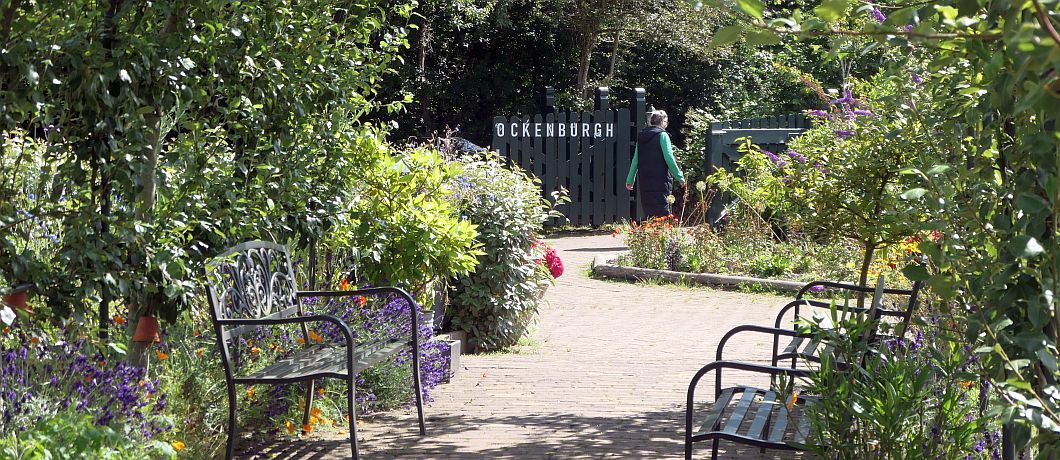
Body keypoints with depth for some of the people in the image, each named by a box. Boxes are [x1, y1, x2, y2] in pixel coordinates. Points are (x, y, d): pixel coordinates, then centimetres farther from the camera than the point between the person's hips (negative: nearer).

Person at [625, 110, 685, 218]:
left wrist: (630, 180, 22)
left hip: (645, 184, 6)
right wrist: (680, 177, -5)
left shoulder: (641, 137, 13)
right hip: (660, 183, -6)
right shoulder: (662, 135, -6)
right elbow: (669, 158, -11)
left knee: (649, 214, 10)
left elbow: (635, 160, 15)